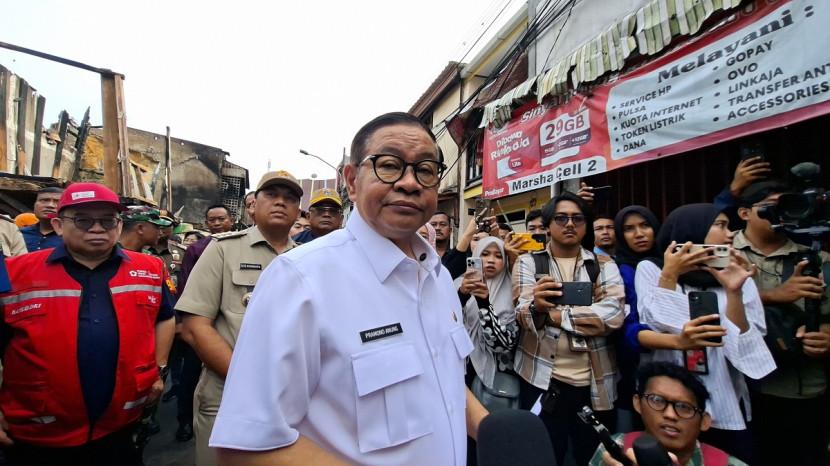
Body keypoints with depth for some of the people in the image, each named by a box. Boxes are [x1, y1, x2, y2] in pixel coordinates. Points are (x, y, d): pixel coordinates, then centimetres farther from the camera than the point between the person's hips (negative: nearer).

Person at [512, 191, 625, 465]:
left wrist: (555, 315, -14)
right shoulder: (528, 262, 2)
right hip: (543, 381, -1)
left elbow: (613, 315, -12)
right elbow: (523, 316, -11)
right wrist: (536, 306, -33)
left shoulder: (604, 265, 5)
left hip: (596, 384, 2)